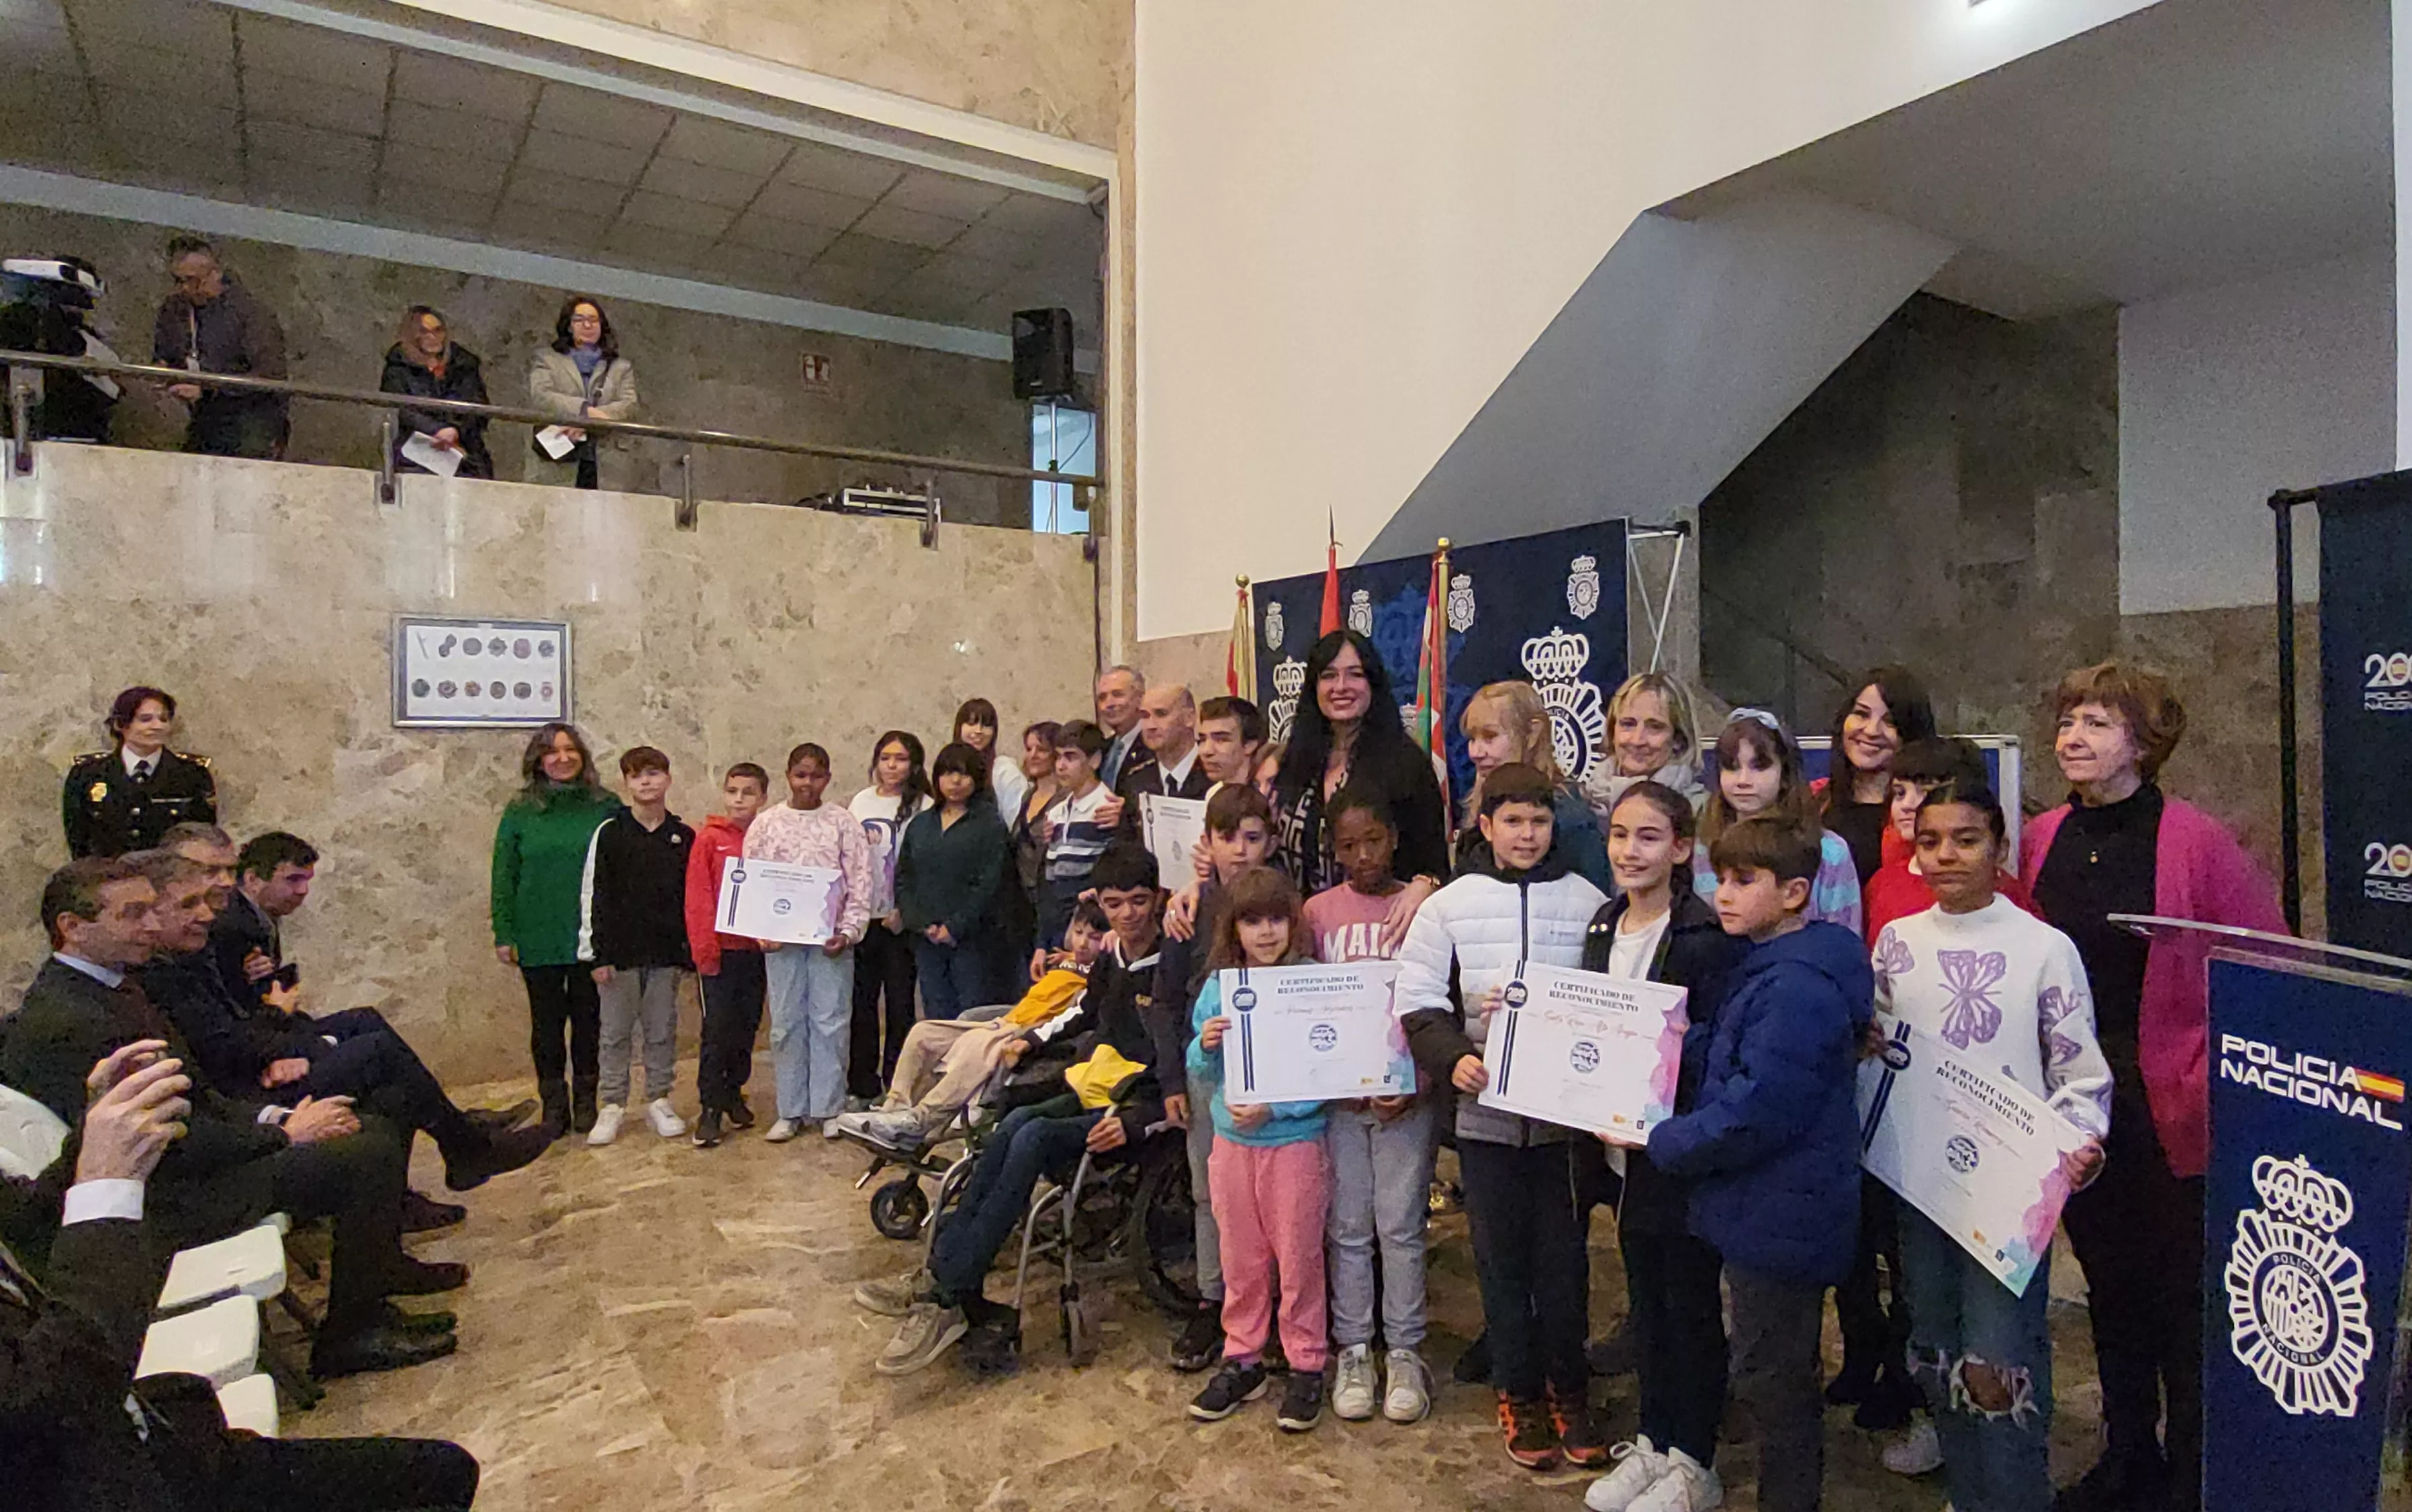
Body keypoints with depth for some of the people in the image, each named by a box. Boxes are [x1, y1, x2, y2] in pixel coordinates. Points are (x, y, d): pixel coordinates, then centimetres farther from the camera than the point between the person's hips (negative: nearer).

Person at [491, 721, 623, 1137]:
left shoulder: (606, 807, -1)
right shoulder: (520, 811, 1)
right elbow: (504, 877, 3)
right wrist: (503, 934, -2)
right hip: (539, 939, 0)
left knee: (588, 1019, 9)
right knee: (547, 1022, 9)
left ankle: (586, 1102, 24)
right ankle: (553, 1106, 21)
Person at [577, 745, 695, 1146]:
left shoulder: (683, 836, 5)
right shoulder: (609, 833, -1)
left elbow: (691, 898, 8)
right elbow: (592, 895, -3)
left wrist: (688, 952, 4)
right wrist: (596, 953, -7)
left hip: (666, 953, 2)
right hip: (619, 951, -1)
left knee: (662, 1030, 9)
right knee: (615, 1032, 6)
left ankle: (659, 1101, 21)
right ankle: (613, 1106, 17)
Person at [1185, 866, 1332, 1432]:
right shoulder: (1219, 985, 1)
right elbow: (1200, 1074, 7)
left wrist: (1275, 1108, -22)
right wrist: (1205, 1047, -15)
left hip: (1295, 1139, -4)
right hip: (1232, 1141, 4)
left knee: (1299, 1257, 8)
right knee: (1241, 1258, 16)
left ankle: (1306, 1365, 26)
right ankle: (1242, 1360, 32)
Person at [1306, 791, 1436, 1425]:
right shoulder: (1319, 910, 2)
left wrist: (1420, 1086, -12)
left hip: (1406, 1094, -1)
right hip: (1337, 1093, 2)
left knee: (1401, 1225, 7)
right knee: (1349, 1226, 10)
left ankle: (1404, 1351, 22)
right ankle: (1354, 1350, 24)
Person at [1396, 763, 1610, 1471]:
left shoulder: (1588, 902, -1)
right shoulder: (1451, 904, 0)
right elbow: (1417, 998, -1)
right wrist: (1453, 1056, -16)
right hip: (1485, 1108, 1)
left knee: (1563, 1257, 10)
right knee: (1501, 1257, 12)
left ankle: (1568, 1390, 30)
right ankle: (1518, 1393, 29)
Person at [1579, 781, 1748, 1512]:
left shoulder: (1708, 937, -15)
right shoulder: (1603, 928, 6)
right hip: (1624, 1146, 6)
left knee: (1692, 1301, 9)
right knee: (1644, 1296, 19)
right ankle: (1652, 1439, 35)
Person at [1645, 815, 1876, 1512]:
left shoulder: (1798, 988, -25)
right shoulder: (1770, 970, 8)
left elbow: (1755, 1113, -28)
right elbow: (1727, 1074, 16)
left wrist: (1659, 1142, -15)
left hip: (1780, 1215, -10)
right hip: (1766, 1211, 10)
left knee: (1771, 1377, 6)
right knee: (1777, 1374, 23)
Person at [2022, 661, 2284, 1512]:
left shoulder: (2196, 843, -12)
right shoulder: (2043, 841, 2)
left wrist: (2211, 1078, -12)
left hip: (2168, 1108, -4)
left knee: (2182, 1296, 9)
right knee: (2110, 1284, 18)